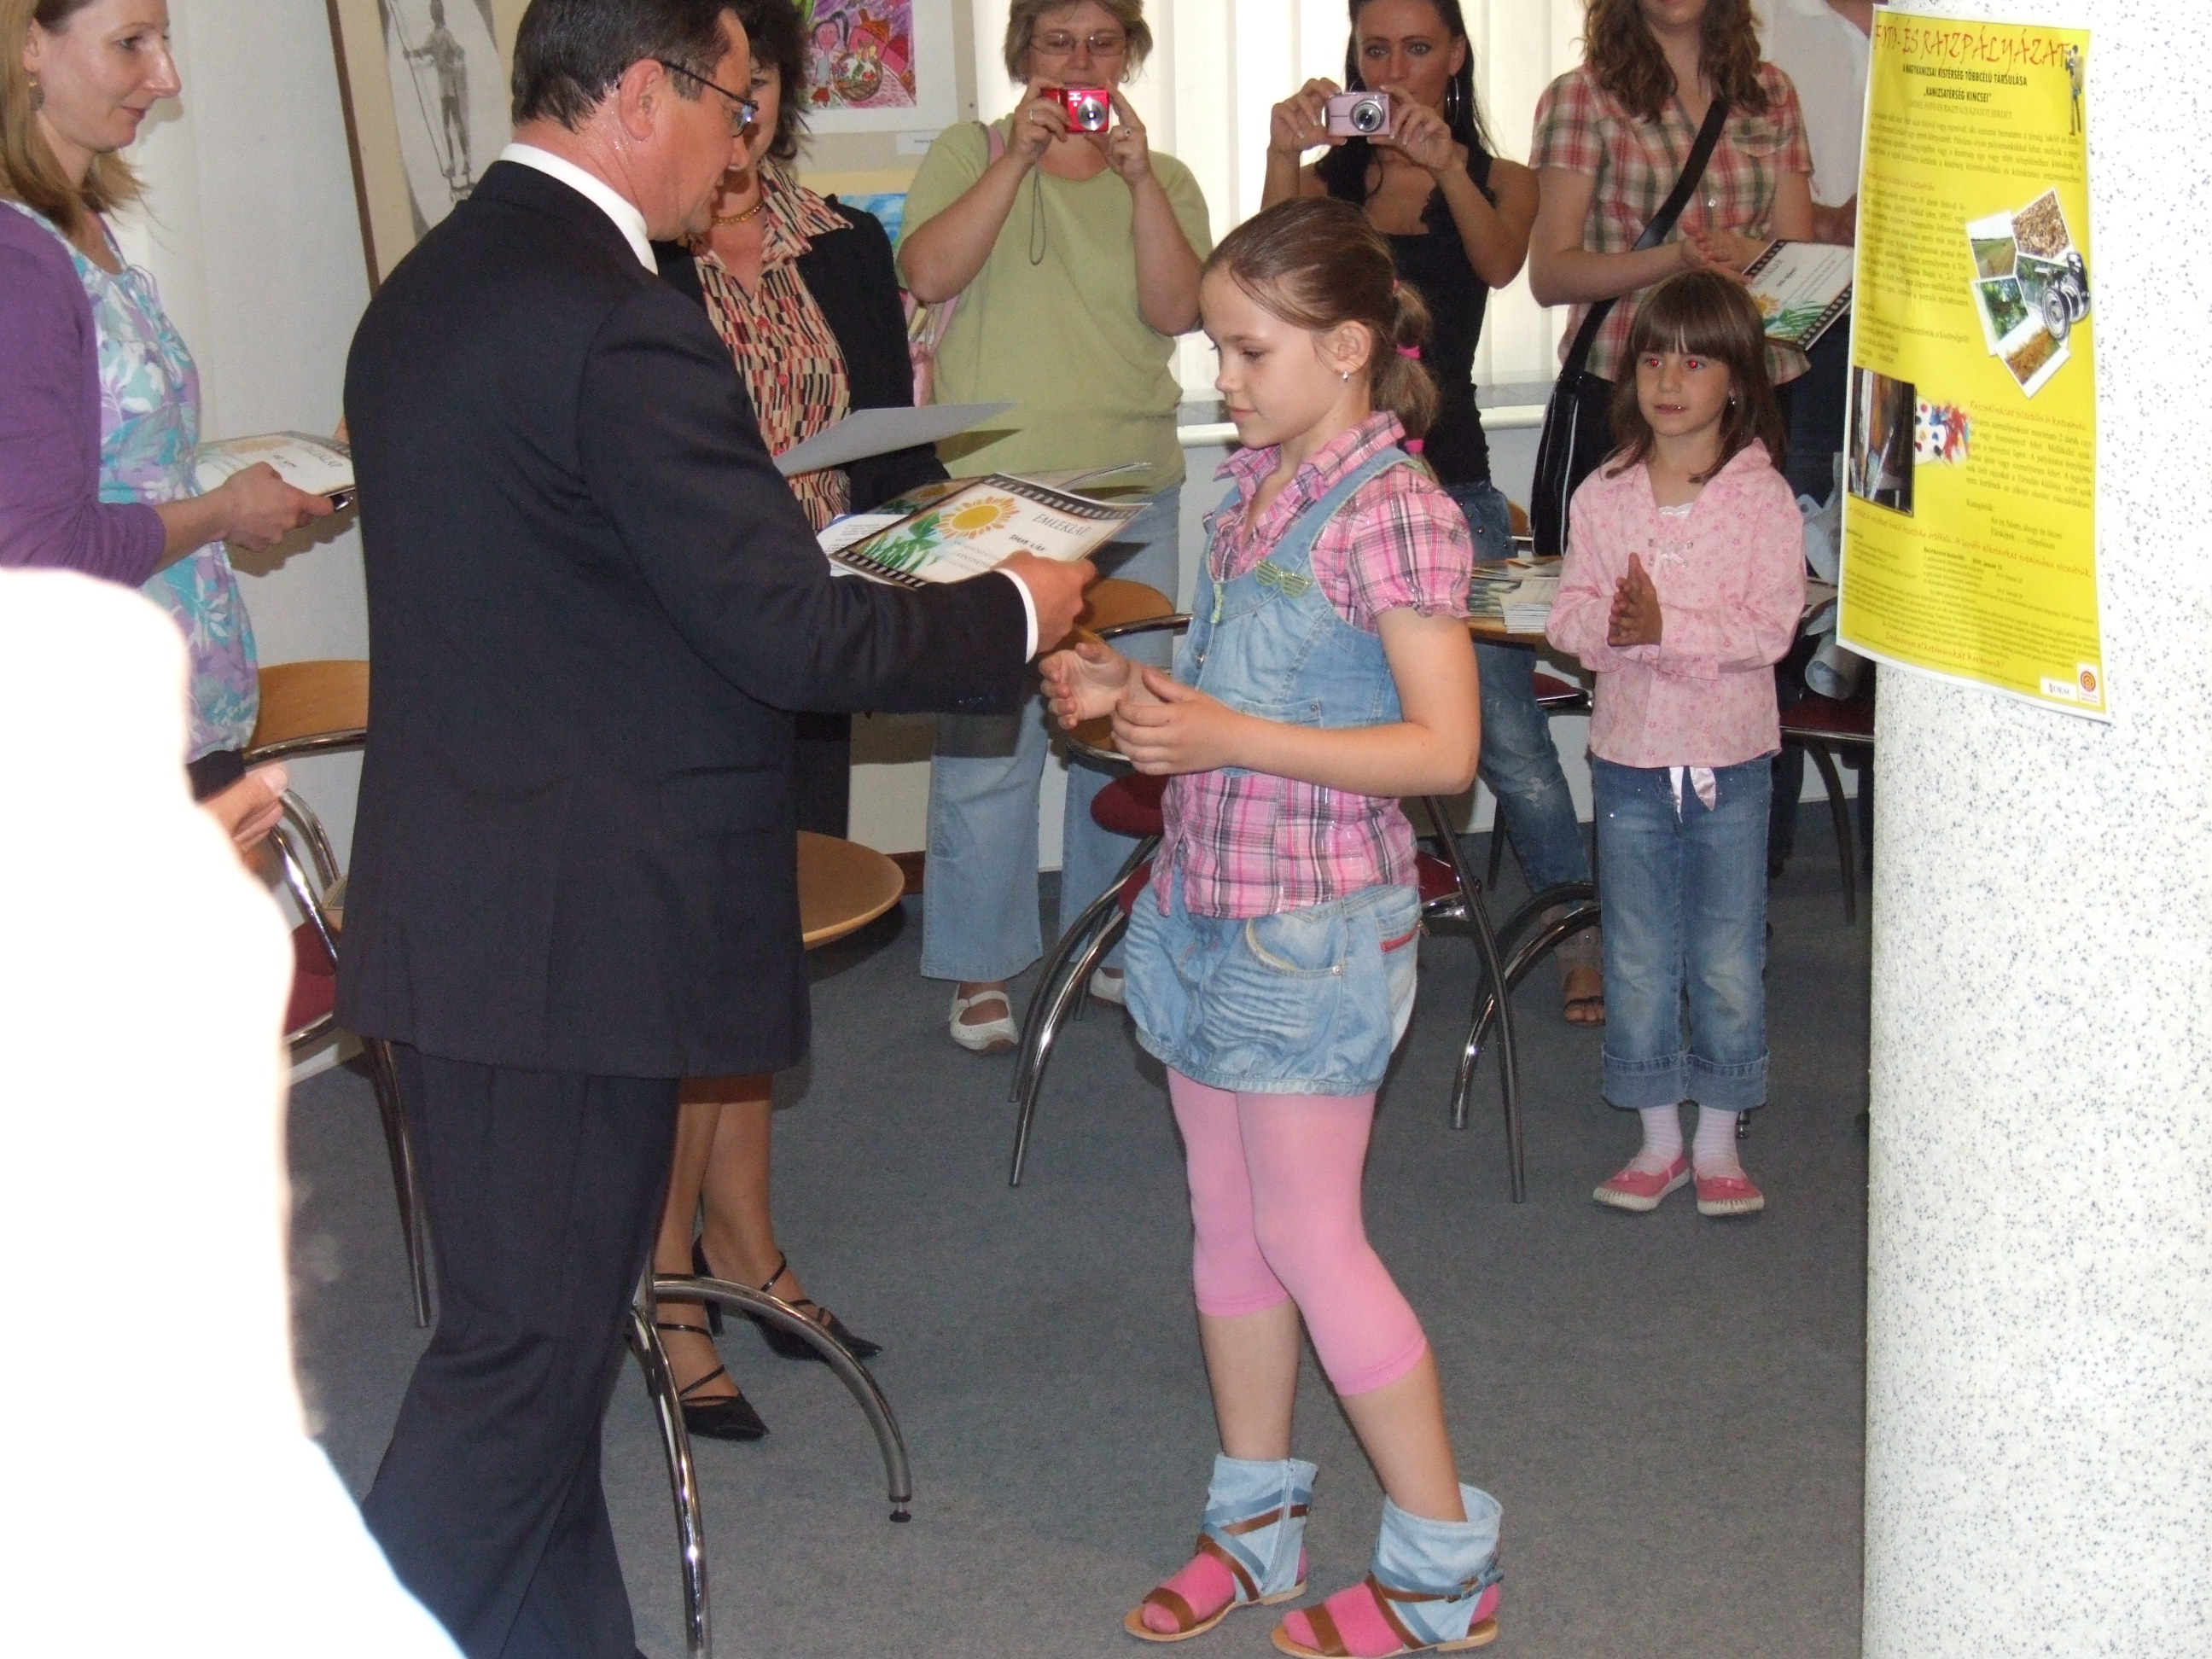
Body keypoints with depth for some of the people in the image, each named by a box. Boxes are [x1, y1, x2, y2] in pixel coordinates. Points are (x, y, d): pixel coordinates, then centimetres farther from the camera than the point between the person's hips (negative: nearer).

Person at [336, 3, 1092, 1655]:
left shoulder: (427, 290, 11)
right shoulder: (624, 324, -20)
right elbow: (796, 636, -19)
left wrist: (787, 543, 19)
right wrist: (1017, 610, -3)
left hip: (452, 907, 10)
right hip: (573, 932, -10)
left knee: (541, 1333, 17)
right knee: (525, 1352, 0)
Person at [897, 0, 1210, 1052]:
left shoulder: (1163, 181, 11)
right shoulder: (969, 155, 5)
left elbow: (1177, 311, -6)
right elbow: (928, 275, -12)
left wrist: (1136, 175, -15)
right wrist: (1020, 157, -17)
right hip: (992, 491, -3)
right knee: (987, 737, -6)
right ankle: (980, 965, 4)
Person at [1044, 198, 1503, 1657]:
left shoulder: (1394, 509, -16)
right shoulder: (1255, 482, 9)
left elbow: (1443, 747, -19)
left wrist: (1228, 740, -24)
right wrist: (1130, 692, 1)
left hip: (1318, 921, -8)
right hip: (1207, 901, 8)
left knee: (1309, 1239, -3)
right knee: (1229, 1229, 15)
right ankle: (1255, 1522, 29)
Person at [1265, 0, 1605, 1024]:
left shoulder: (1499, 181, 8)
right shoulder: (1328, 176, 10)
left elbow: (1500, 263, -14)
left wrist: (1445, 164, -32)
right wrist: (1281, 158, -28)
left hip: (1447, 484, -2)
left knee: (1506, 734, -6)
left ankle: (1582, 932, 5)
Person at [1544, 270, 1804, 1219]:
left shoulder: (1762, 499, -8)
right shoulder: (1603, 496, 1)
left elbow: (1772, 627, -15)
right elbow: (1569, 615, -1)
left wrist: (1668, 628, -25)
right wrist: (1607, 625, -22)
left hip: (1730, 757, -2)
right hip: (1629, 754, 3)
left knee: (1727, 957, 7)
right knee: (1637, 958, 10)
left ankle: (1718, 1142, 20)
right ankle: (1657, 1140, 22)